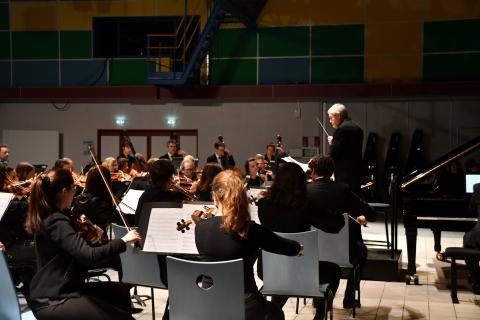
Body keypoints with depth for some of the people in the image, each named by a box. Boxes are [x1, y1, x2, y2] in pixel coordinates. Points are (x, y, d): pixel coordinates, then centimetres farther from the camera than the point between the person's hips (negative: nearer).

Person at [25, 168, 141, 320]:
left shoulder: (46, 217, 8)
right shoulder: (57, 222, -21)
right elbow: (89, 255, -31)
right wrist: (123, 241, -24)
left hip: (54, 291, 10)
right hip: (52, 302, -10)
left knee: (121, 290, 14)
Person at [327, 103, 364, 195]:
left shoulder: (341, 129, -15)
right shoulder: (357, 128, 13)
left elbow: (333, 153, -17)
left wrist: (332, 142, 3)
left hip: (345, 175, -9)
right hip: (357, 172, 9)